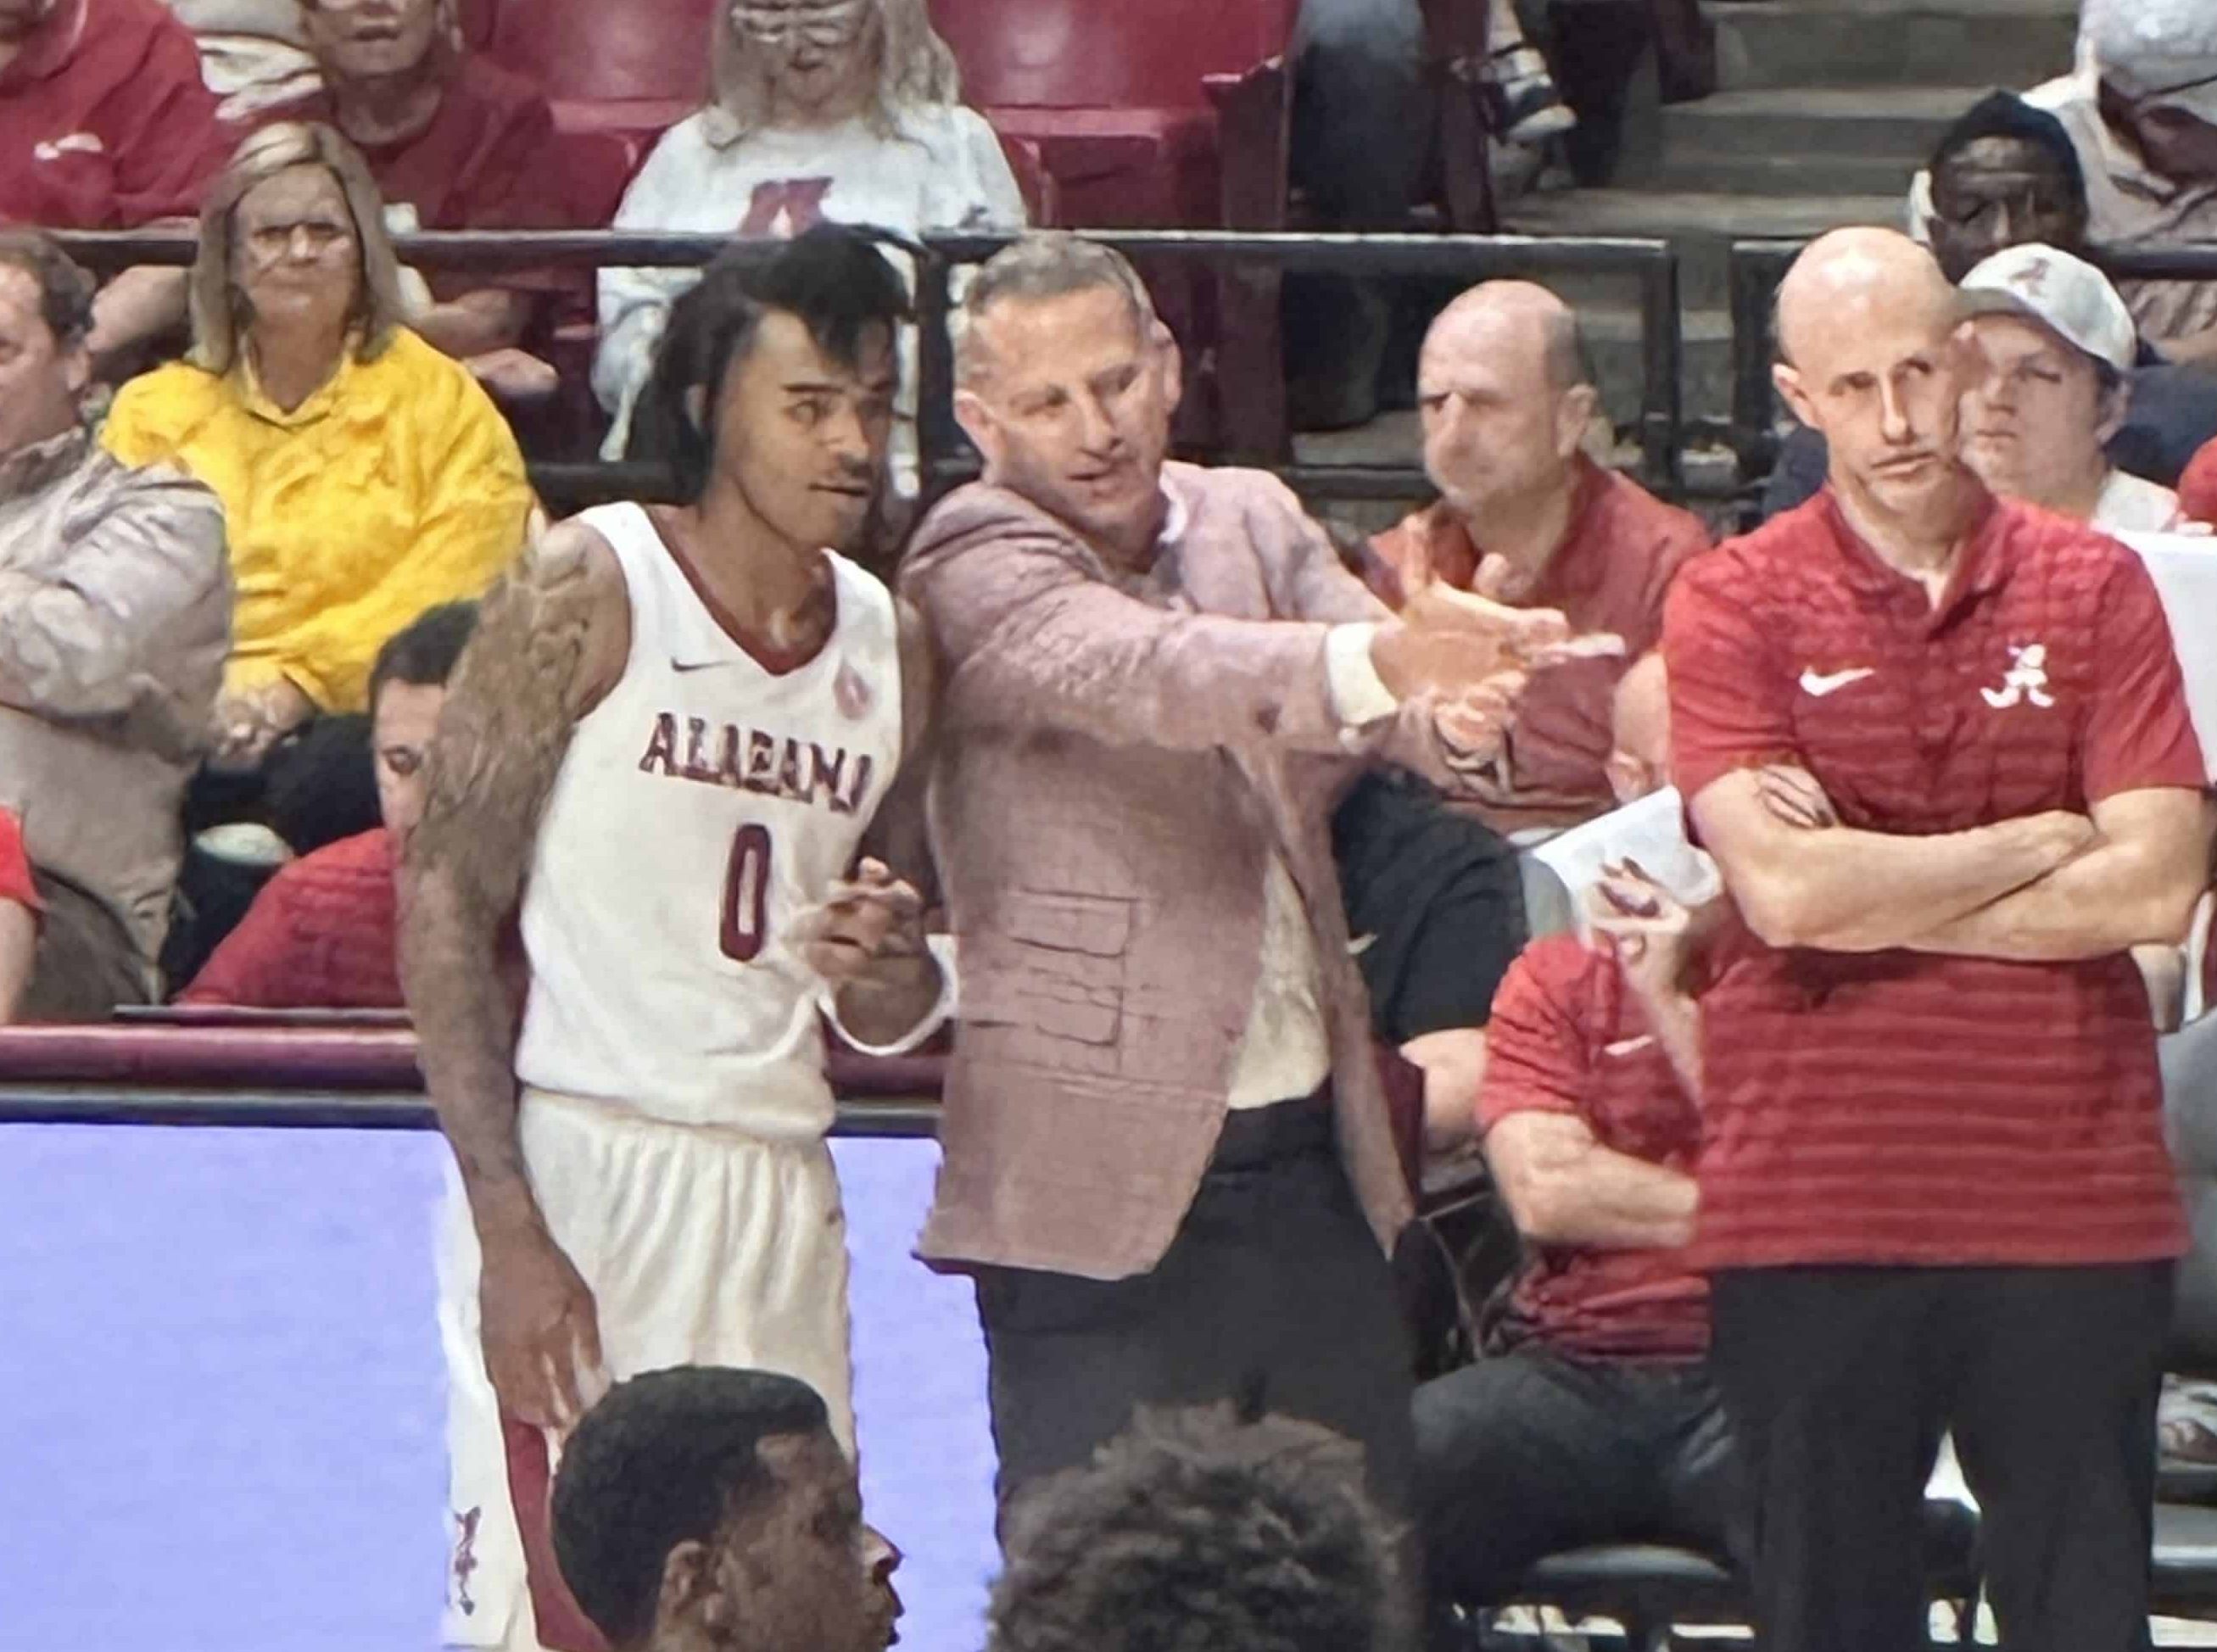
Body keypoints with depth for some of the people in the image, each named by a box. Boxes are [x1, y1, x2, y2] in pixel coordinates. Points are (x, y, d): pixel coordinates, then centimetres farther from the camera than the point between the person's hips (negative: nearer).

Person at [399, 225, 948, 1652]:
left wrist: (889, 974, -5)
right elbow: (445, 904, -9)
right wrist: (509, 1227, -16)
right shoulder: (588, 594, -6)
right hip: (577, 1172, -6)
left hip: (782, 1196, 6)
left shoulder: (887, 647, 12)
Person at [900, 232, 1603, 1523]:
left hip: (1319, 1171, 6)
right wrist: (1386, 658, -43)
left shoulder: (1254, 522, 11)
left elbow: (1370, 713, -3)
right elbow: (1144, 674, -26)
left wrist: (1452, 711, -29)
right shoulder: (977, 562, -7)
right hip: (1108, 1190, -6)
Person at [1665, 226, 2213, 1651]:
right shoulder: (1734, 607, 0)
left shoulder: (2094, 591, 4)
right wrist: (2034, 847, -6)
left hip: (2073, 1204, 1)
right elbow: (1782, 889, -14)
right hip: (1812, 1202, -1)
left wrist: (1873, 894, -9)